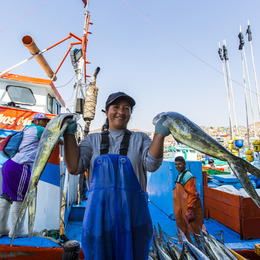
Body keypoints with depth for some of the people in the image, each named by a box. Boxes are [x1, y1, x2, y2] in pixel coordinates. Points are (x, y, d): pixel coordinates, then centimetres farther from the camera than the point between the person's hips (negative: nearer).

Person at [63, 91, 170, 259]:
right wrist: (69, 134, -5)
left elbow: (152, 164, -9)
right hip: (99, 212, 1)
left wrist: (160, 133, -15)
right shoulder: (93, 139, 9)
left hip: (132, 214, 0)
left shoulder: (140, 138, 8)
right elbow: (74, 167, -3)